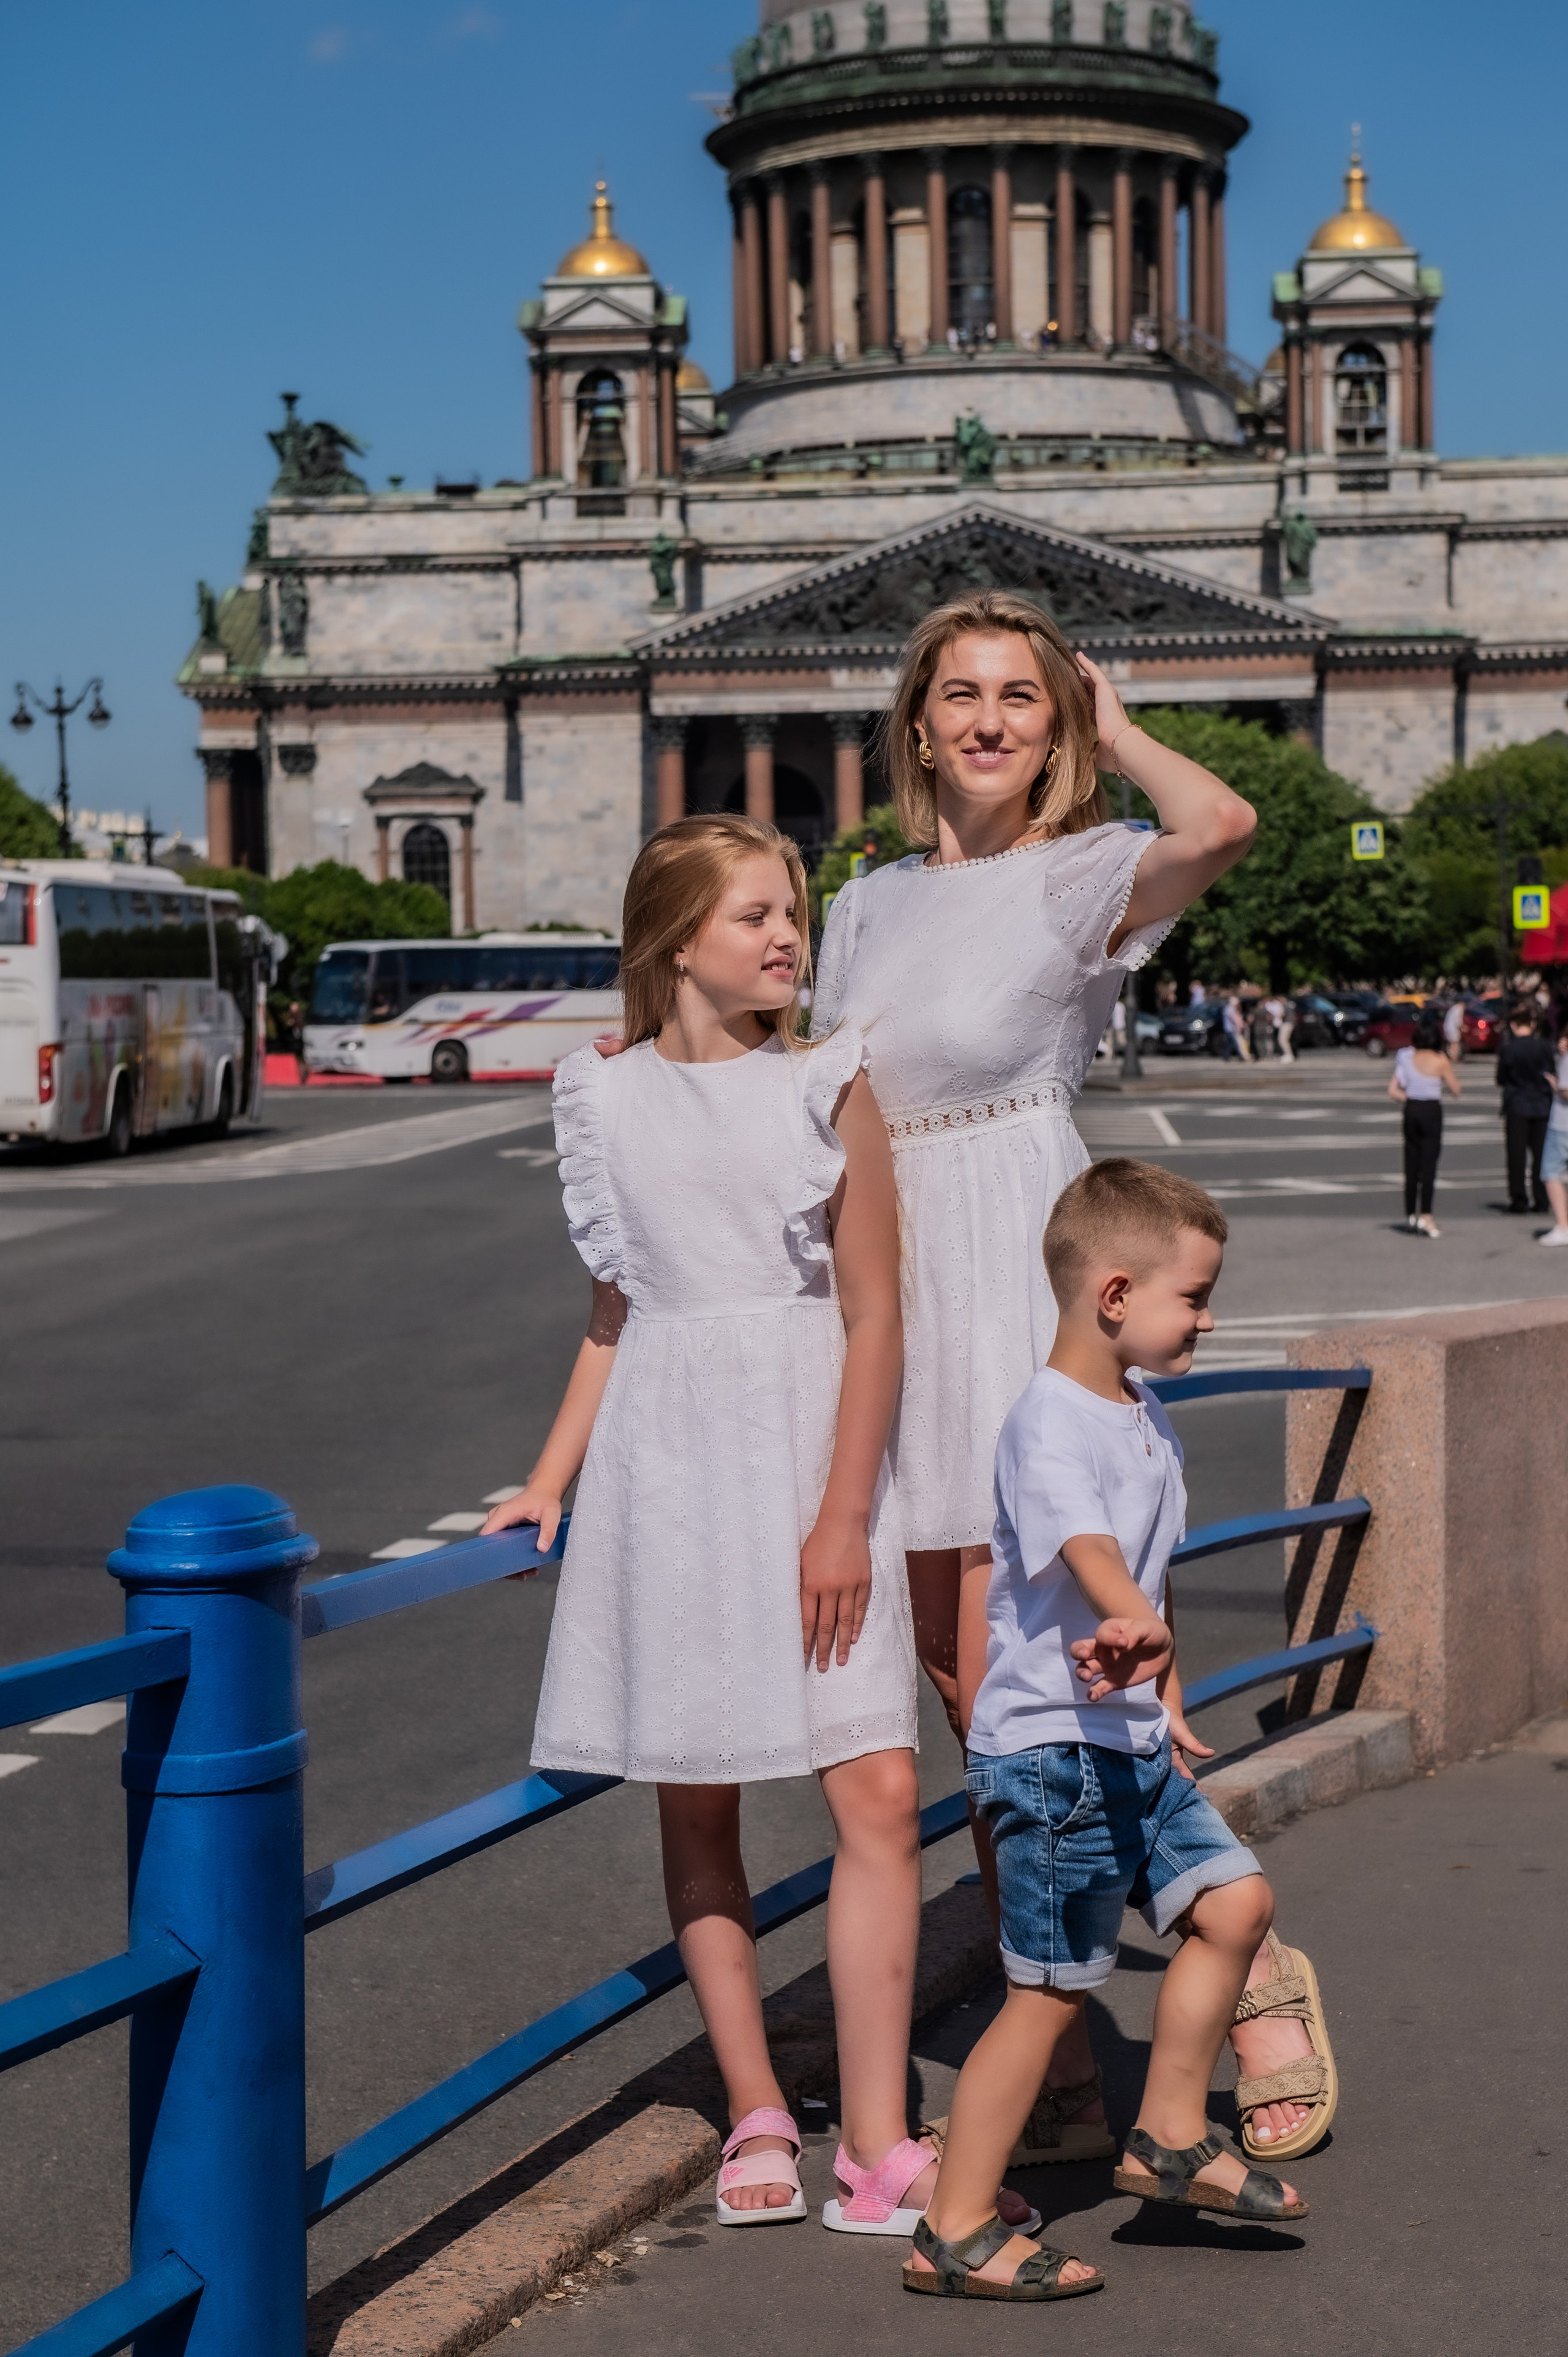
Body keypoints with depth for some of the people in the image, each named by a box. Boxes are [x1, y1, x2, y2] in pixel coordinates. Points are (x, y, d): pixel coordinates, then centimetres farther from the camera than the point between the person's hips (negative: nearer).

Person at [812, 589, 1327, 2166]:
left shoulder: (1082, 876, -5)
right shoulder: (870, 907, 14)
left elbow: (1221, 824, -28)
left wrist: (1112, 728, -10)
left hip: (1021, 1303, -6)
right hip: (892, 1317, 6)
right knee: (978, 1719, 8)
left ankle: (1250, 1979, 7)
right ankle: (1059, 2076, 18)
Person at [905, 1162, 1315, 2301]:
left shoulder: (1148, 1417, 11)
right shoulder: (1048, 1424, -19)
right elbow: (1086, 1546, -38)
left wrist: (1164, 1695, 28)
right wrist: (1142, 1629, -56)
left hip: (1130, 1745, 9)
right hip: (1051, 1748, -9)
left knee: (1235, 1899, 10)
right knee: (1053, 1990, -3)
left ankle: (1171, 2140, 24)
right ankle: (954, 2232, 6)